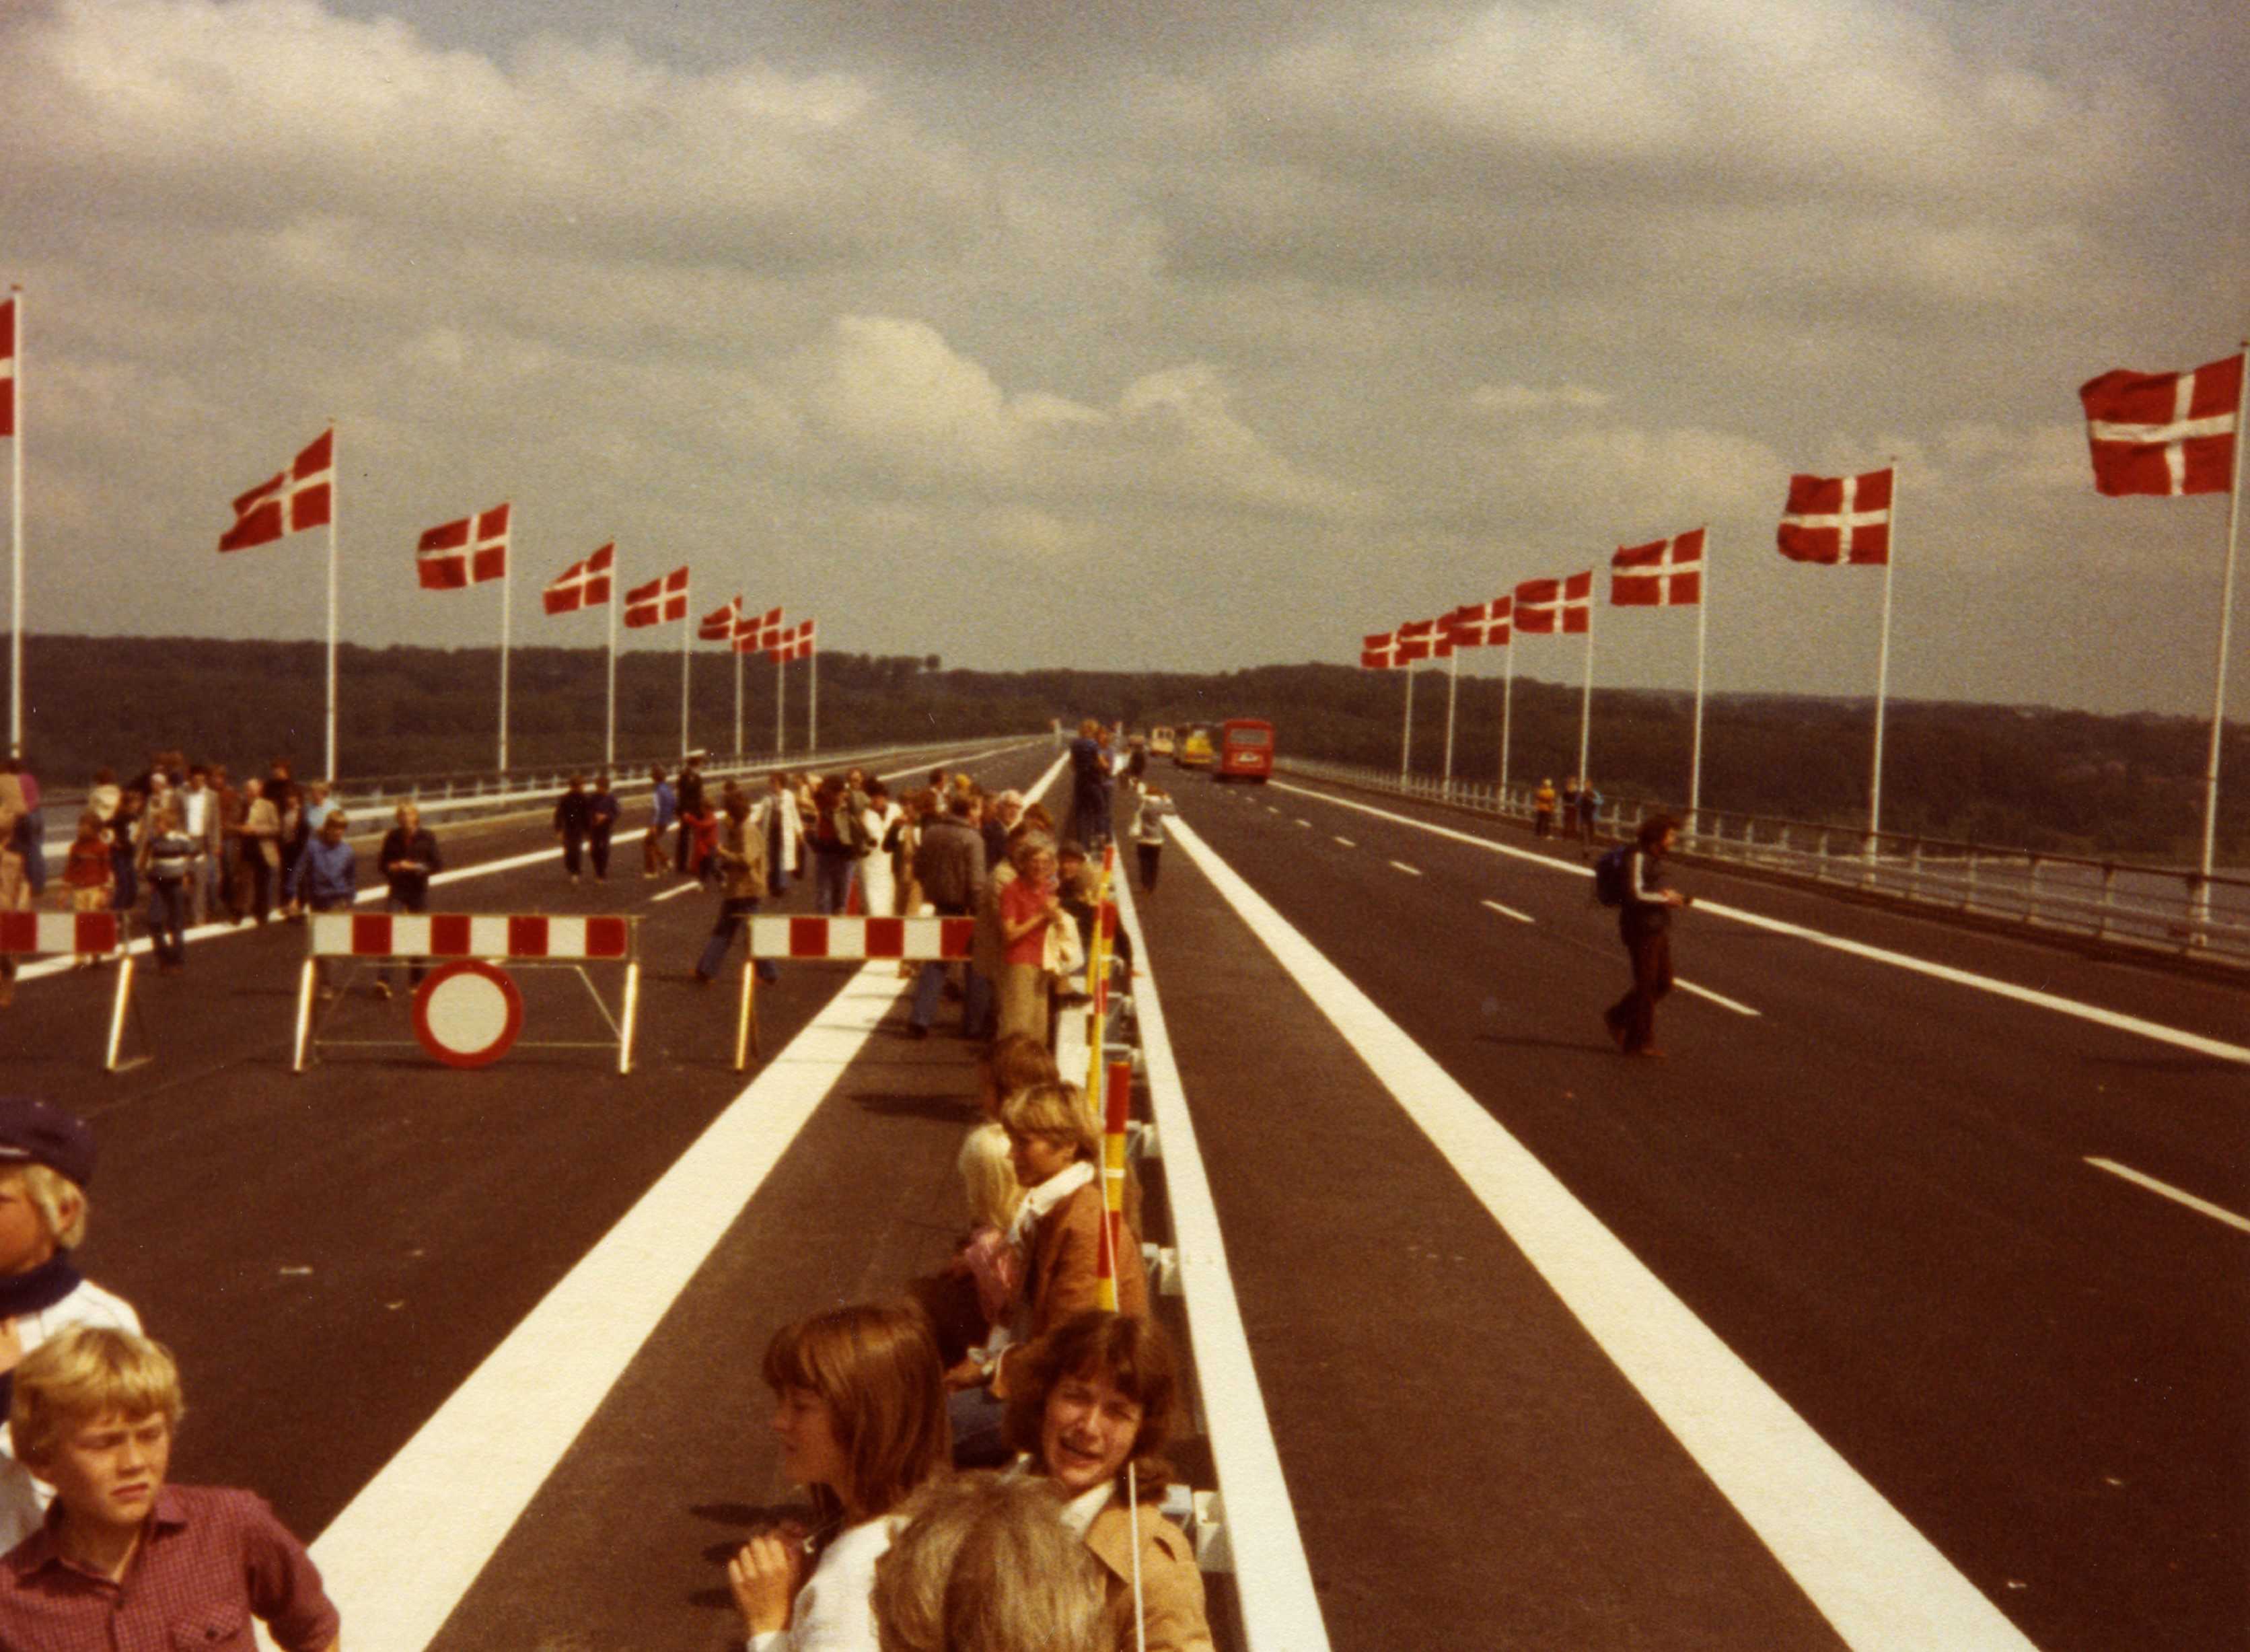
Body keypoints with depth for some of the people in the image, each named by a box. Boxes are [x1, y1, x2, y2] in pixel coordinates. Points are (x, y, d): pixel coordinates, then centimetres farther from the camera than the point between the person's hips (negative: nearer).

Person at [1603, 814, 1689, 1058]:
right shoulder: (1638, 857, -16)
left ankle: (1617, 1018, 24)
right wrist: (1665, 899, -14)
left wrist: (1667, 895, 6)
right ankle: (1639, 1043, 7)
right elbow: (1635, 895, -24)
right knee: (1646, 985, -3)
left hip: (1658, 928, 9)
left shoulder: (1654, 857, 14)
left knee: (1663, 983, 13)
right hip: (1642, 930, -9)